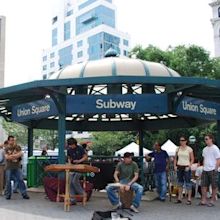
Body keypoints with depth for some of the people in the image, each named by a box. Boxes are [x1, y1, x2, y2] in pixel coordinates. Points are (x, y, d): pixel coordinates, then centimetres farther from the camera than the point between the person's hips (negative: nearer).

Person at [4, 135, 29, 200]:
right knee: (8, 181, 5)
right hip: (9, 167, -1)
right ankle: (8, 195, 18)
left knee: (21, 180, 0)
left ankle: (24, 194, 6)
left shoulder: (17, 147, 6)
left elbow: (21, 154, -8)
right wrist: (16, 156, -11)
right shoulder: (6, 148, 2)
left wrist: (12, 156, -16)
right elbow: (7, 157, -11)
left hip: (17, 167, 1)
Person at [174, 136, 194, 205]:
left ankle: (189, 199, 0)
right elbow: (175, 158, 16)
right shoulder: (178, 149, 8)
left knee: (188, 183, -5)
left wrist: (189, 166, -13)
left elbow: (192, 159, -2)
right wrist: (175, 166, 4)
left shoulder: (189, 149, -4)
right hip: (179, 167, 4)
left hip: (186, 167, -4)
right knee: (180, 183, 10)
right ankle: (179, 198, 16)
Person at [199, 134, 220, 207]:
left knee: (214, 186, 4)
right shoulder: (205, 149, 12)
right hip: (205, 170, 7)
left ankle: (212, 201, 13)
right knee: (203, 185, 5)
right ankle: (204, 200, 12)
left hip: (212, 170, -6)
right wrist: (203, 167, 12)